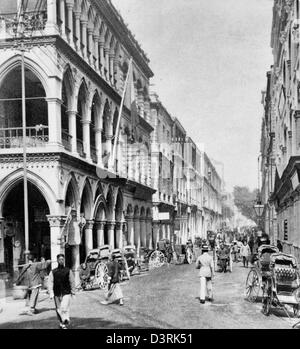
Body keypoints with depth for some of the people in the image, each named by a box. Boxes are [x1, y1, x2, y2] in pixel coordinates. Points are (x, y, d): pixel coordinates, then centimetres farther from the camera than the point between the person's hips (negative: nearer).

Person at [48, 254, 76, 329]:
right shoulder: (53, 272, 3)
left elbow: (72, 282, 7)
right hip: (57, 294, 2)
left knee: (64, 308, -17)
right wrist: (51, 293, -9)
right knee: (59, 310, 10)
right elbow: (50, 283, -1)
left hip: (66, 293, -2)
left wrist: (73, 292, 8)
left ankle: (66, 322, -15)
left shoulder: (68, 271, 2)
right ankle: (61, 322, 25)